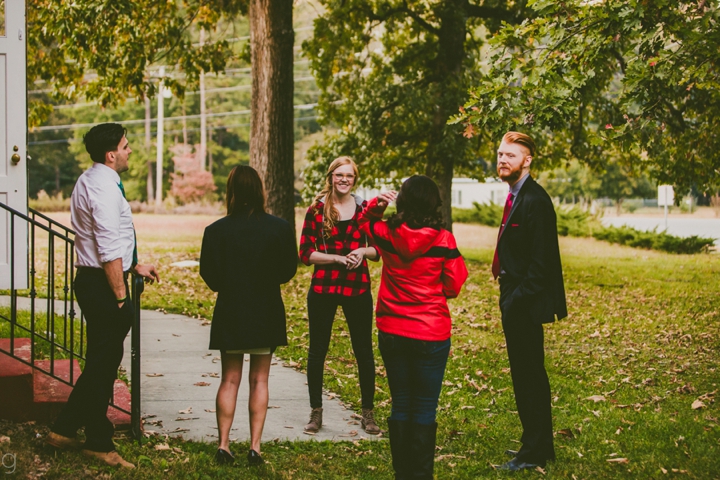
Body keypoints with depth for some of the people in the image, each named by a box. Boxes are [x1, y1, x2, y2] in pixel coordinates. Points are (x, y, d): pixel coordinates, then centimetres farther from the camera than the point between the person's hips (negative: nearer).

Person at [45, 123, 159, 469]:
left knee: (101, 361, 17)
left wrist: (134, 266, 24)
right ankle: (99, 444, 10)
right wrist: (121, 297, -20)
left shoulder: (89, 181, 14)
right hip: (103, 284, -10)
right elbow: (109, 251, -23)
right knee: (104, 363, 0)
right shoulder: (105, 188, -19)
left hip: (91, 280, 10)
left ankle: (64, 430, 24)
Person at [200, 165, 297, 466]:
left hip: (230, 312, 0)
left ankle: (223, 445, 8)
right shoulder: (279, 228, -9)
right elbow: (289, 270, 1)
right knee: (259, 380, 9)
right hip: (267, 314, 0)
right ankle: (255, 447, 7)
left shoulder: (216, 231, -11)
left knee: (230, 380, 10)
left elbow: (209, 276, -4)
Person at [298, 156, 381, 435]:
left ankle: (368, 413, 16)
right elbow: (305, 253, -4)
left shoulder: (365, 209, 5)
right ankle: (316, 412, 17)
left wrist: (363, 251, -12)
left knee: (364, 351, 4)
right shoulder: (317, 210, 0)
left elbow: (378, 248, 10)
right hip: (323, 288, -1)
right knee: (317, 351, 5)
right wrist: (338, 258, -16)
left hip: (357, 288, 1)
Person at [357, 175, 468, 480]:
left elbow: (364, 220, 20)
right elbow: (453, 287, -4)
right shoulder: (443, 240, -12)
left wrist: (378, 204, 1)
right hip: (431, 334, -3)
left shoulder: (387, 234, -4)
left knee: (400, 405, 13)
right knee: (424, 409, 5)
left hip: (391, 333, 3)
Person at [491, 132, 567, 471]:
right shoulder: (516, 196, 14)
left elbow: (541, 261, -21)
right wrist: (509, 298, 13)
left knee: (529, 376, -4)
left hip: (525, 304, -10)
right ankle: (539, 444, 26)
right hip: (515, 302, 10)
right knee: (525, 375, 16)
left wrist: (518, 300, -20)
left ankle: (534, 452, 4)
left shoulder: (534, 200, -17)